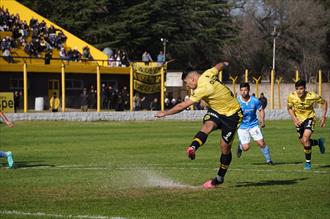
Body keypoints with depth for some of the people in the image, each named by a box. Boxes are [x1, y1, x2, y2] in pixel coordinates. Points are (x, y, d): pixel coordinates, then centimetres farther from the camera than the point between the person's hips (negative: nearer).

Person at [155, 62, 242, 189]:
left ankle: (220, 178, 12)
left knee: (225, 146, -1)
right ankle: (193, 148, -50)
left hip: (232, 115, -8)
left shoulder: (202, 89, -30)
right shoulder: (208, 74, -7)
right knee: (207, 125, -24)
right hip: (216, 111, 8)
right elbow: (219, 66, 16)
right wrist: (224, 64, 42)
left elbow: (182, 106, -26)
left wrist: (165, 113, -17)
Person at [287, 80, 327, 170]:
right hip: (299, 120, 4)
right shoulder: (292, 96, -17)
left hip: (309, 118, -4)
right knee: (303, 142, 7)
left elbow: (324, 102, -5)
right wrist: (294, 118, -13)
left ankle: (308, 162, -8)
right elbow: (289, 108, 3)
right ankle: (319, 142, 39)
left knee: (305, 139, -23)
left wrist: (323, 117, -11)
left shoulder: (312, 96, -23)